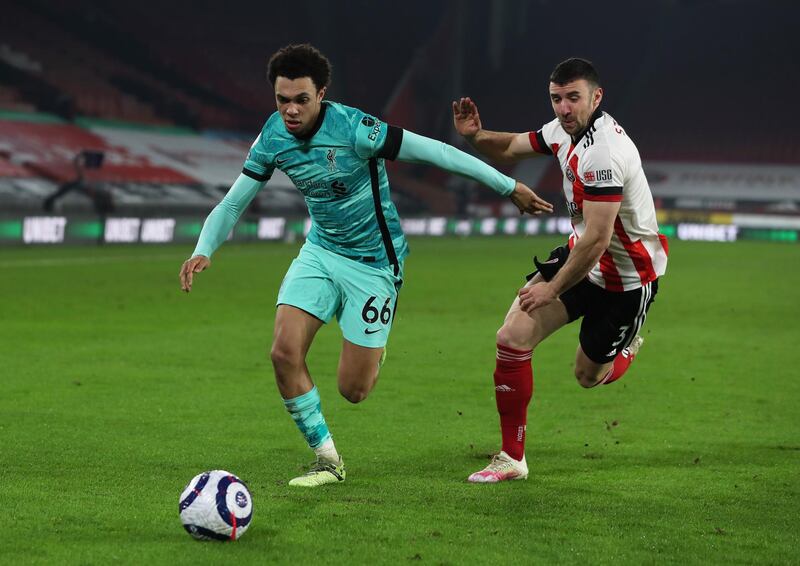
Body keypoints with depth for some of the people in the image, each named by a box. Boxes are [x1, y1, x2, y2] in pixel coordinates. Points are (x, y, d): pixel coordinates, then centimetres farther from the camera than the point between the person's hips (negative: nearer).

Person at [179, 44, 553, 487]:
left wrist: (509, 187, -15)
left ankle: (373, 349, 35)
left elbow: (434, 152, -20)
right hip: (320, 253, 5)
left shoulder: (353, 128, -26)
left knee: (352, 390, -5)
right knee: (284, 352, -16)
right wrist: (204, 251, -19)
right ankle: (327, 460, 3)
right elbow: (233, 203, 0)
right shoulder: (273, 136, -9)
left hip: (374, 263, -5)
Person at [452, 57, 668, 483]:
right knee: (512, 337, -8)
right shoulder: (565, 130, -3)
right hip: (582, 255, 8)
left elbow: (596, 239, -31)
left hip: (626, 279, -8)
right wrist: (475, 135, -8)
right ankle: (512, 458, 4)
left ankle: (626, 346, 47)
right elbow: (511, 148, 15)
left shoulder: (603, 152, -31)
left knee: (589, 376, 10)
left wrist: (552, 289, -20)